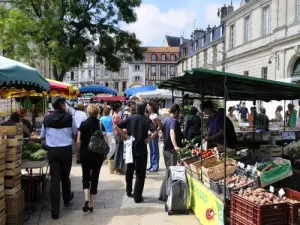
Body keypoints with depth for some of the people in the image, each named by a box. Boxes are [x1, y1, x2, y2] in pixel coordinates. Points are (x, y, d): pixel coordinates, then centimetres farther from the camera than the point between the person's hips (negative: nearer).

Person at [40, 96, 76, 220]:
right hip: (66, 150, -1)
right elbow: (75, 134, 7)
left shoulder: (47, 118, 1)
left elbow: (42, 136, 10)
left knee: (54, 179, 1)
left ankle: (55, 211, 0)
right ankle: (67, 198, 43)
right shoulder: (69, 117, -5)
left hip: (52, 150, 1)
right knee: (65, 176, 19)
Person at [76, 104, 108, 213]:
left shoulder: (83, 124, -4)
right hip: (98, 155, 0)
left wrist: (80, 151, 8)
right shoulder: (100, 124, -5)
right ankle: (91, 204, 15)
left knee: (85, 176, 15)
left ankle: (86, 200, -4)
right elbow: (106, 142, -8)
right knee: (94, 178, 10)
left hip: (85, 154, 0)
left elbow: (78, 141, -8)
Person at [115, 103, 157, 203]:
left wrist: (124, 136, -2)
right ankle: (137, 197, 3)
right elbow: (155, 132, -19)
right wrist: (149, 139, -9)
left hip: (130, 148, 3)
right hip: (142, 149, -3)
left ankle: (129, 191, 34)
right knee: (140, 174, 3)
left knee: (129, 170, 21)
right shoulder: (147, 120, -4)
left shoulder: (130, 118, 1)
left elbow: (117, 126, -7)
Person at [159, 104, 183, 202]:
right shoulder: (174, 121, -16)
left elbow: (162, 131, 25)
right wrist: (175, 146, -48)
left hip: (165, 148, 9)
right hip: (171, 150, -9)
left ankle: (164, 194, 23)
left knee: (168, 171, 18)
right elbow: (172, 132, -34)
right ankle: (164, 195, 2)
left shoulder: (165, 120, 11)